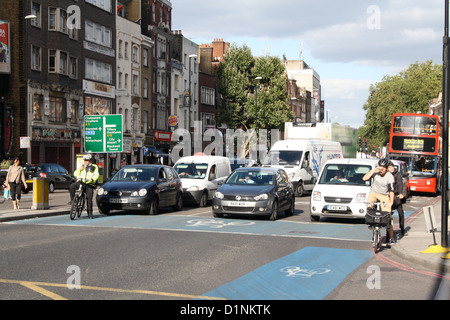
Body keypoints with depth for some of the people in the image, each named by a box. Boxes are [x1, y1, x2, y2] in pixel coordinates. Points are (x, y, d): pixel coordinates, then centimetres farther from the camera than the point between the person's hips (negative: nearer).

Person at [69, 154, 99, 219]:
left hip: (89, 184, -3)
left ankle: (90, 214, -1)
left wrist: (92, 179, -27)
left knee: (89, 199, -8)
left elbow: (96, 175, -6)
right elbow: (75, 174, 14)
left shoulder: (94, 167, 8)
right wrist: (79, 169, -5)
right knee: (72, 186, -26)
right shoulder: (82, 167, 19)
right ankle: (72, 199, -11)